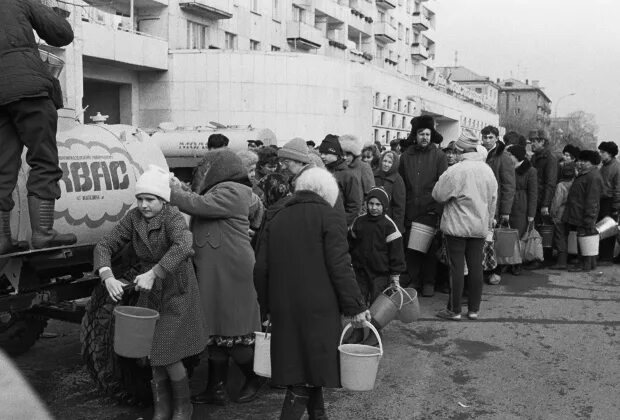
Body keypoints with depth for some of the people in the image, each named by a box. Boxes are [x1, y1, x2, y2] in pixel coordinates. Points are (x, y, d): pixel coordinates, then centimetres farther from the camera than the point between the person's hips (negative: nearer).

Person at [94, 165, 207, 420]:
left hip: (177, 293, -5)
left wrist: (153, 273, -43)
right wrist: (108, 278, -24)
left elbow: (183, 246, -40)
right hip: (150, 294, 5)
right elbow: (105, 246, -7)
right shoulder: (134, 218, -5)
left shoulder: (173, 217, -20)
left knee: (168, 355, -5)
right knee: (154, 354, 11)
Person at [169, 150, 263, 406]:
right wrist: (179, 192, 2)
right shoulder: (221, 190, 17)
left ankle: (254, 379, 22)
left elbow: (201, 205, -23)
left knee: (232, 330, 2)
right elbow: (200, 206, 13)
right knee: (216, 330, 12)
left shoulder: (231, 192, -13)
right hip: (213, 273, 10)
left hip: (231, 273, -10)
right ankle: (216, 388, 21)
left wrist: (173, 191, -12)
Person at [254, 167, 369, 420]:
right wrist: (355, 307, -6)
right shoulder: (330, 217, -3)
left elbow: (261, 269, 10)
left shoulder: (277, 219, 12)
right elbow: (340, 268, -11)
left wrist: (268, 306, 19)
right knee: (311, 368, 1)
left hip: (284, 310, 6)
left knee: (300, 368, 16)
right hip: (318, 308, -6)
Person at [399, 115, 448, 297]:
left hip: (430, 210, -2)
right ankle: (413, 281, 18)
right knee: (410, 247, 5)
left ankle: (429, 283, 17)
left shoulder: (438, 156, 0)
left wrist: (439, 208, -11)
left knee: (429, 247, 4)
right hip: (410, 211, 2)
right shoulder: (406, 156, 7)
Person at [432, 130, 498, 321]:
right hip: (479, 226, 5)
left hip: (457, 226, -5)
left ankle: (454, 310, 9)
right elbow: (493, 199, 12)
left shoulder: (456, 170, -17)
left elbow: (438, 194, -12)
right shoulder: (487, 170, 3)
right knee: (476, 267, 10)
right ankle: (474, 309, 18)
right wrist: (489, 221, 22)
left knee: (456, 268, 2)